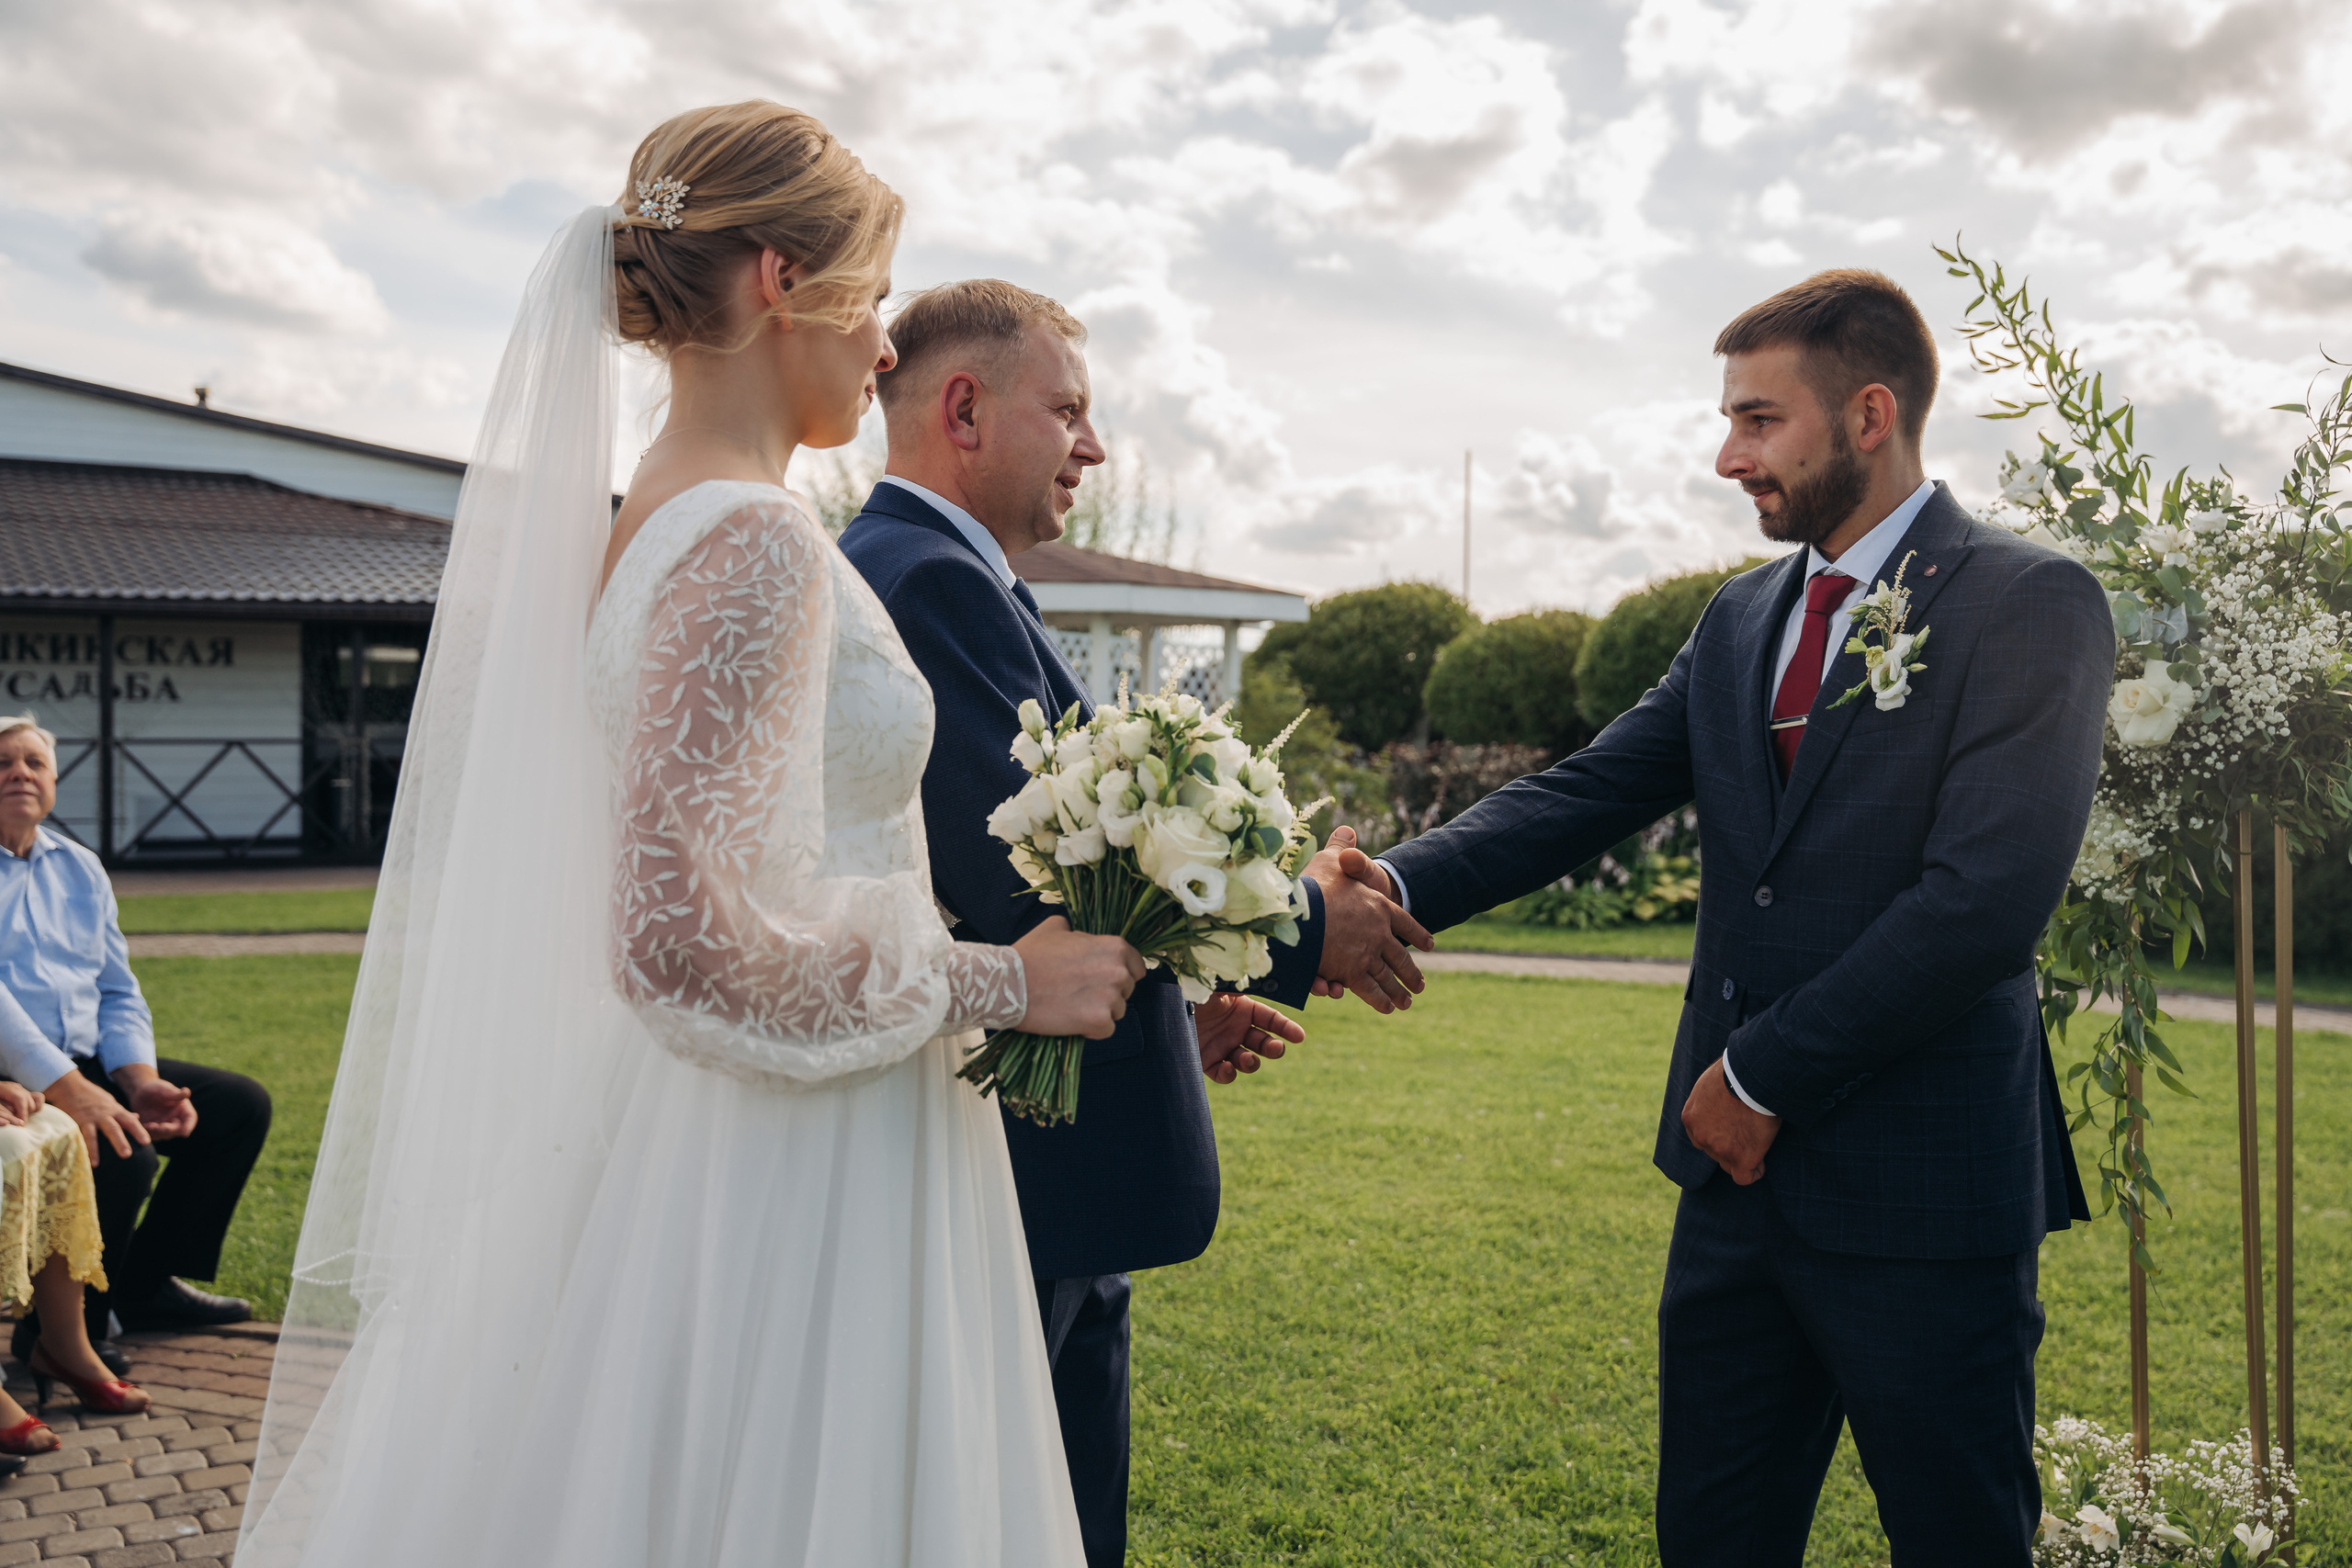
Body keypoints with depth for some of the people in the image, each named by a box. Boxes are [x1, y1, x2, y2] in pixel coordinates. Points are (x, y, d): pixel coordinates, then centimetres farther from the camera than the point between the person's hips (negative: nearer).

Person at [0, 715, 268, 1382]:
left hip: (87, 1066, 8)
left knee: (242, 1105, 3)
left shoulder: (79, 867, 15)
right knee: (122, 1155, -32)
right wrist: (64, 1086, -32)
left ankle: (147, 1283, 14)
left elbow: (117, 991, 14)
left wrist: (139, 1078, -5)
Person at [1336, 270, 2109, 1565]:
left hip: (1922, 1193, -6)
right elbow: (1585, 793, 1)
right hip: (1739, 1168, 6)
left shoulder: (2029, 606, -10)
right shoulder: (1740, 619, 11)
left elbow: (1986, 900, -20)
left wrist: (1766, 1076, -15)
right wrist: (1404, 884, -16)